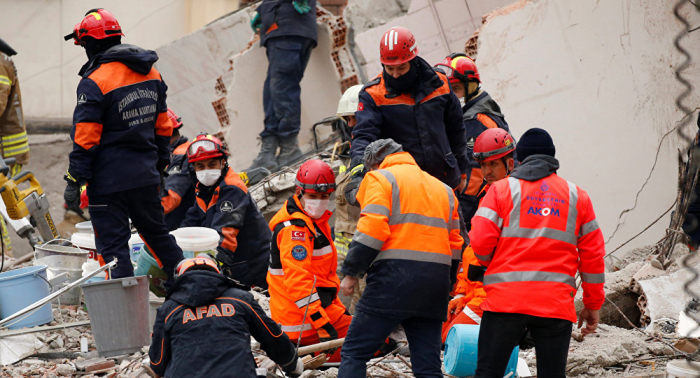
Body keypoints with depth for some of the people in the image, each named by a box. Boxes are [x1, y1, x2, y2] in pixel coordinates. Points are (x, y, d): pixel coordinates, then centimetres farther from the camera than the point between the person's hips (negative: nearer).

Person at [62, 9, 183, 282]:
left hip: (109, 181, -7)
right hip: (146, 176, 7)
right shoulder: (151, 74, 7)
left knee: (113, 245, 0)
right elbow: (163, 127, 15)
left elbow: (86, 139, -17)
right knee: (155, 232, 22)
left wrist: (74, 182, -12)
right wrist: (160, 166, 24)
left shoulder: (95, 83, -16)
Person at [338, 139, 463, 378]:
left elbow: (371, 230, -10)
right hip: (434, 286, 6)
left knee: (354, 353, -2)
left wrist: (351, 273, -7)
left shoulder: (380, 178, 4)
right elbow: (455, 243, 22)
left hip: (394, 277, -6)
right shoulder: (443, 188, 25)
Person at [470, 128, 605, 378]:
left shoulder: (502, 189, 5)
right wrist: (593, 305, 18)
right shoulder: (577, 196, 13)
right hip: (556, 305, 2)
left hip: (505, 300, -2)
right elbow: (592, 255, 11)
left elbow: (480, 244, -4)